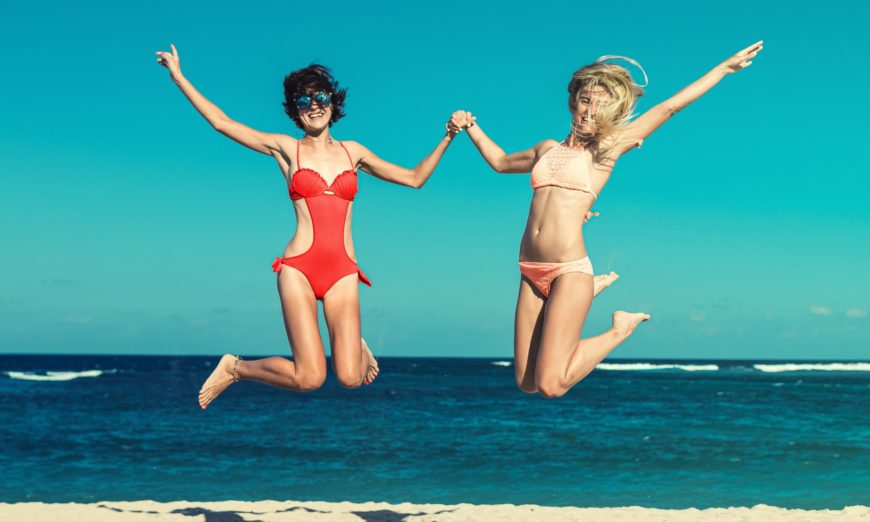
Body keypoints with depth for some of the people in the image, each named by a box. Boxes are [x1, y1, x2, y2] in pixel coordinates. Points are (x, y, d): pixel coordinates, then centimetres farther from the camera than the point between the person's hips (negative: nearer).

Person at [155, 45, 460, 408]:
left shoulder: (352, 152, 16)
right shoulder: (285, 148, 9)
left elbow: (414, 178, 22)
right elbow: (221, 123, 8)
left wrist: (446, 139, 17)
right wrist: (178, 76, 7)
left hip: (343, 272, 2)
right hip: (299, 267, -2)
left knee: (350, 378, -11)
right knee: (309, 378, -14)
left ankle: (355, 346, 28)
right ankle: (235, 368, 15)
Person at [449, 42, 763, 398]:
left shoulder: (608, 148, 4)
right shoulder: (548, 150, 18)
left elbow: (669, 107, 2)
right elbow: (501, 162, 39)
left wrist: (725, 68, 3)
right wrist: (470, 127, 32)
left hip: (569, 270, -6)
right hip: (531, 273, 6)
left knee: (550, 385, -13)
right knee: (526, 383, 10)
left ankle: (620, 329, 11)